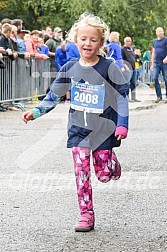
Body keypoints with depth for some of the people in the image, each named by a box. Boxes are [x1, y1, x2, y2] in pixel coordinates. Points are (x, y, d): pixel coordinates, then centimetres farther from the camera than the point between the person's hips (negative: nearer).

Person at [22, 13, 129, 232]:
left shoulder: (108, 68, -11)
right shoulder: (70, 69, -2)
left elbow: (121, 96, -5)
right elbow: (54, 95, 7)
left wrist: (122, 124, -11)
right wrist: (35, 112, -1)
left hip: (103, 128, -2)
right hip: (78, 128, 2)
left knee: (104, 175, 2)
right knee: (81, 171, -2)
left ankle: (111, 160, 37)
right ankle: (86, 214, 6)